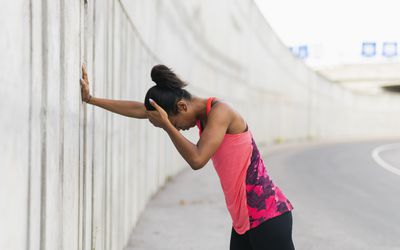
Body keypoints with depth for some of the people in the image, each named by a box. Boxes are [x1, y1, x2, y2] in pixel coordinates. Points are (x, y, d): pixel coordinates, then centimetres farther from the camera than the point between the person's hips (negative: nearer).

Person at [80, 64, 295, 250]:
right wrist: (91, 99, 19)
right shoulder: (200, 113, 9)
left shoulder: (219, 111, -16)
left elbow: (197, 160, -26)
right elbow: (139, 110, 16)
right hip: (243, 218, 9)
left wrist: (167, 125, -17)